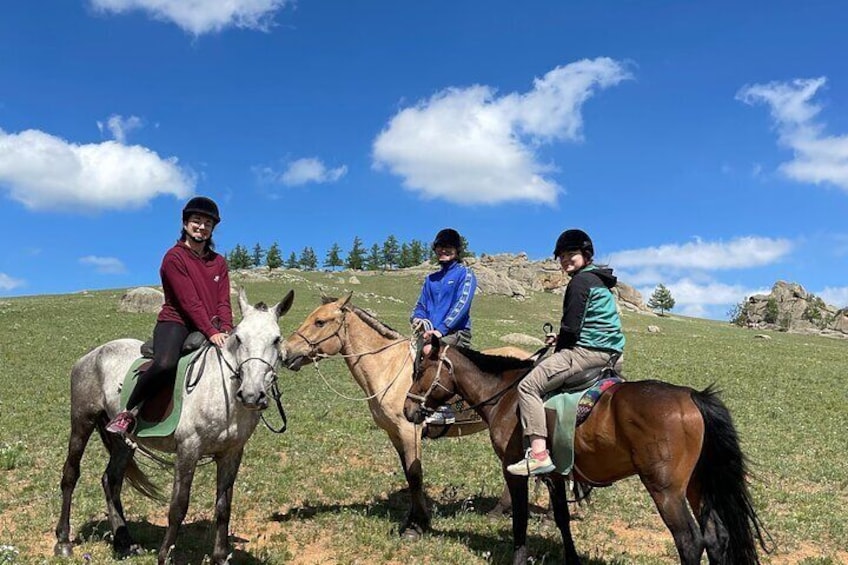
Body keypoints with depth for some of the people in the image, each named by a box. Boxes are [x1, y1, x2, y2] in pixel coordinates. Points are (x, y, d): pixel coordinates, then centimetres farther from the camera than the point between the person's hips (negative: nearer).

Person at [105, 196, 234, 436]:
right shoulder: (174, 257, -2)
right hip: (175, 323, -6)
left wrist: (226, 331, -13)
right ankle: (129, 412, -14)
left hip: (212, 331, 6)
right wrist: (211, 332, -22)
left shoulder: (219, 262, 16)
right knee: (165, 364, -36)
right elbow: (189, 301, -13)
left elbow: (223, 302, 6)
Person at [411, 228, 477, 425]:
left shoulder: (465, 274, 2)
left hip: (457, 332, -7)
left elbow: (462, 304, -10)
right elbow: (421, 304, 20)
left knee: (429, 350, -32)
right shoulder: (431, 279, 21)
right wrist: (417, 318, -6)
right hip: (432, 333, 7)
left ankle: (444, 408, -28)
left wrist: (441, 329, -21)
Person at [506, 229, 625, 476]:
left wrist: (558, 352, 3)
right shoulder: (599, 282, 22)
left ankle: (539, 453, -23)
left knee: (529, 386, -13)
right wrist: (561, 339, 21)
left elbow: (571, 327, -12)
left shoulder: (580, 281, -8)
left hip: (587, 353, -10)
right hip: (613, 356, 11)